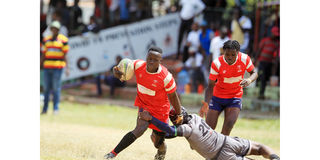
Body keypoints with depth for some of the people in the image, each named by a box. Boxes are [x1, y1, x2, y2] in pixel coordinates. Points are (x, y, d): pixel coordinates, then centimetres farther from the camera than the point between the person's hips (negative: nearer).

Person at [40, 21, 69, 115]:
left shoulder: (63, 40, 0)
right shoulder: (46, 39, 12)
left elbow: (65, 55, -1)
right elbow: (43, 54, 15)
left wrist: (67, 68, -7)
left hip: (57, 67, -4)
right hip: (47, 67, 4)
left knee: (56, 88, -5)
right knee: (46, 88, 5)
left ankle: (56, 108, 1)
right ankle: (45, 108, 9)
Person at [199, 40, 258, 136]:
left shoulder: (245, 59, -18)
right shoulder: (216, 64, -22)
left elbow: (254, 73, -1)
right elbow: (210, 86, -17)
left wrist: (249, 80, -26)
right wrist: (206, 104, -31)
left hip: (235, 97, 1)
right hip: (217, 97, -1)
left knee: (229, 125, -20)